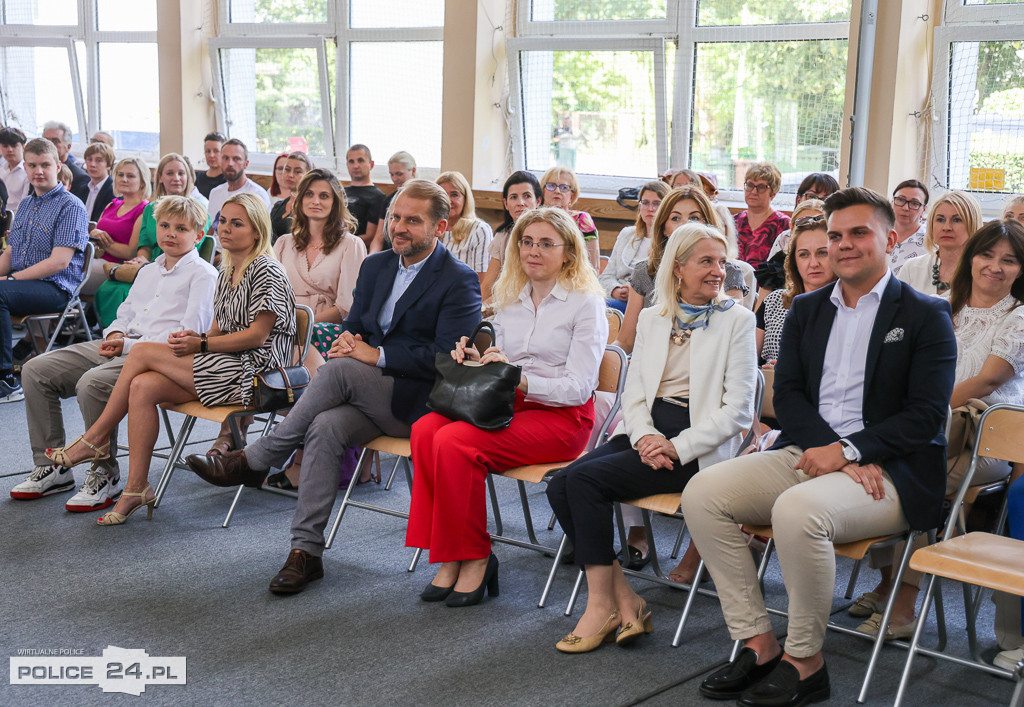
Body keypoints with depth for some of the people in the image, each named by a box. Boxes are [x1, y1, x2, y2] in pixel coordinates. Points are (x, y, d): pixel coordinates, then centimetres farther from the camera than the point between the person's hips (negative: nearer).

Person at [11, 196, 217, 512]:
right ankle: (51, 467, 3)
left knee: (92, 383, -35)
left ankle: (106, 475, -18)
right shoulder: (148, 272, 26)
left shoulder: (203, 274, -2)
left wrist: (130, 345, -14)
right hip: (120, 347, 9)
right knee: (36, 370, -2)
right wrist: (115, 335, 5)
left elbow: (189, 335, -13)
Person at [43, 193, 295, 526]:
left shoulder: (266, 271, -9)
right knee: (142, 387, -17)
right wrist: (194, 337, -3)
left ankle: (96, 439, 1)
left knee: (143, 351, -14)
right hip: (224, 365, 8)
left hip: (251, 372, -8)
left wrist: (201, 344, -16)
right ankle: (136, 490, -14)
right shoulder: (227, 269, 18)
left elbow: (257, 335, -14)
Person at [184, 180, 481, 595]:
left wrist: (376, 355, -18)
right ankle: (305, 551, -26)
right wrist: (347, 340, -6)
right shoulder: (375, 266, 17)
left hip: (418, 402, -5)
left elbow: (448, 357, -15)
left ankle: (254, 461, -19)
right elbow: (353, 323, 20)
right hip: (368, 398, 5)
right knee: (326, 427, -29)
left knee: (338, 371, -31)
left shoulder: (459, 282, -5)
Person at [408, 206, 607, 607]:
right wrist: (475, 362, -2)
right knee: (426, 429, -23)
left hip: (562, 418, -6)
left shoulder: (586, 303, -3)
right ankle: (448, 557, -17)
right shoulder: (510, 299, 17)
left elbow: (578, 388, -11)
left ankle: (474, 558, -14)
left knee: (455, 441, -29)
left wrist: (517, 379, -22)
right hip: (508, 408, 6)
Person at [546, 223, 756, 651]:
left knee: (585, 478, -24)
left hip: (700, 446, -6)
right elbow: (633, 392, 13)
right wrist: (645, 436, -9)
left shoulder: (737, 320, 0)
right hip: (647, 433, 6)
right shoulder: (651, 319, 16)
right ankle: (625, 602, -13)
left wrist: (677, 447, -16)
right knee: (560, 486, -18)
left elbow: (738, 409, -6)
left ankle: (602, 606, -14)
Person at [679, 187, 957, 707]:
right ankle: (757, 643, -10)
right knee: (702, 492, -16)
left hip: (889, 471, -6)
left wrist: (847, 451, -18)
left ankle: (804, 660, -14)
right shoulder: (806, 310, 17)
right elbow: (787, 395, 7)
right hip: (806, 452, 6)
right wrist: (830, 451, -11)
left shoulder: (926, 316, 1)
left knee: (797, 509, -35)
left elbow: (927, 414, -8)